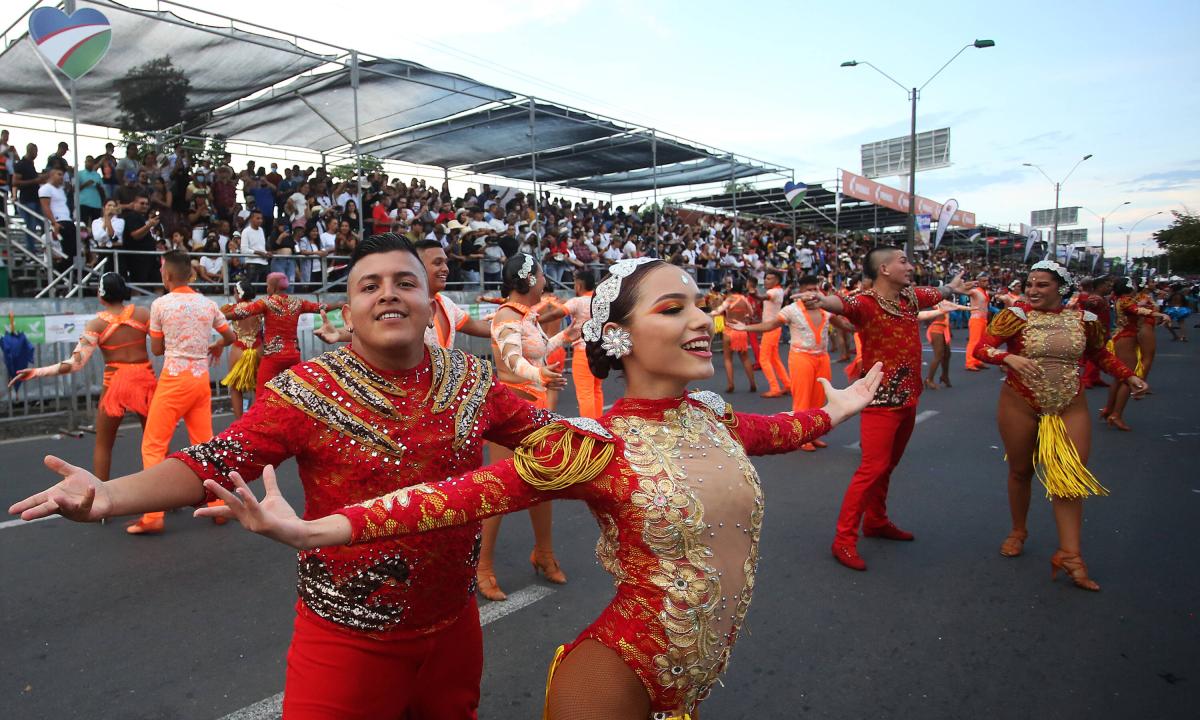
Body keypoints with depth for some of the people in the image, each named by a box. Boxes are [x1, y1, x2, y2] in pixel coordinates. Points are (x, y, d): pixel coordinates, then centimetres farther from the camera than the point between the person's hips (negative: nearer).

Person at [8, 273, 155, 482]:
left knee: (103, 444, 13)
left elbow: (75, 363, -13)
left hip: (115, 383, -2)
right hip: (145, 379, 2)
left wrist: (37, 372, -9)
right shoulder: (142, 313, -4)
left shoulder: (96, 324, -8)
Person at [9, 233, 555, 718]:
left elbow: (539, 431, 9)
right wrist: (109, 495, -33)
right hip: (349, 638, -4)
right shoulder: (309, 391, -13)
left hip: (454, 626, 4)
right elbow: (217, 462, -19)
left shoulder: (472, 379, -3)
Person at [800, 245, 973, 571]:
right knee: (873, 468, -11)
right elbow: (844, 304, -40)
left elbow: (937, 293, 31)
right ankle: (844, 539, -4)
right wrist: (823, 299, -63)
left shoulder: (911, 296, 8)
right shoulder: (867, 303, -17)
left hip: (908, 397, 8)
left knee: (888, 466, 18)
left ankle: (876, 521, 33)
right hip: (881, 399, -8)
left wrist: (954, 288, 52)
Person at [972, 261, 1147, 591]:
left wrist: (1128, 376, 7)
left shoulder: (1084, 319, 1)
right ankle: (1018, 531, 34)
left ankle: (1068, 554, 0)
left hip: (1070, 408, 2)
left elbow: (1101, 354, 18)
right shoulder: (1016, 315, -8)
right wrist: (1010, 358, -31)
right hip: (1020, 406, -1)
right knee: (1021, 471, 13)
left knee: (1071, 478, -5)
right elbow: (981, 347, -14)